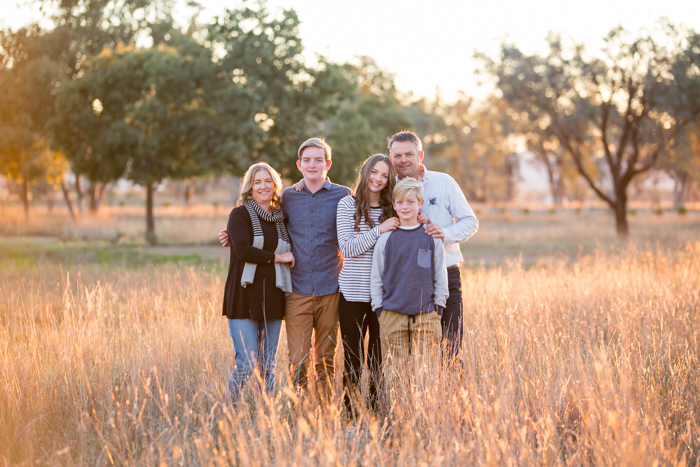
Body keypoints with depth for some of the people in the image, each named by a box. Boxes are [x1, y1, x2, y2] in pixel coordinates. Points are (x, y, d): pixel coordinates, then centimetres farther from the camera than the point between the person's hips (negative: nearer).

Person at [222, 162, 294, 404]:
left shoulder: (281, 218, 14)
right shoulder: (240, 214, 0)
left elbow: (289, 253, 23)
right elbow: (243, 250, -14)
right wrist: (277, 257, -6)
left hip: (273, 299, 5)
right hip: (245, 297, -5)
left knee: (268, 366, 7)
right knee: (247, 363, -10)